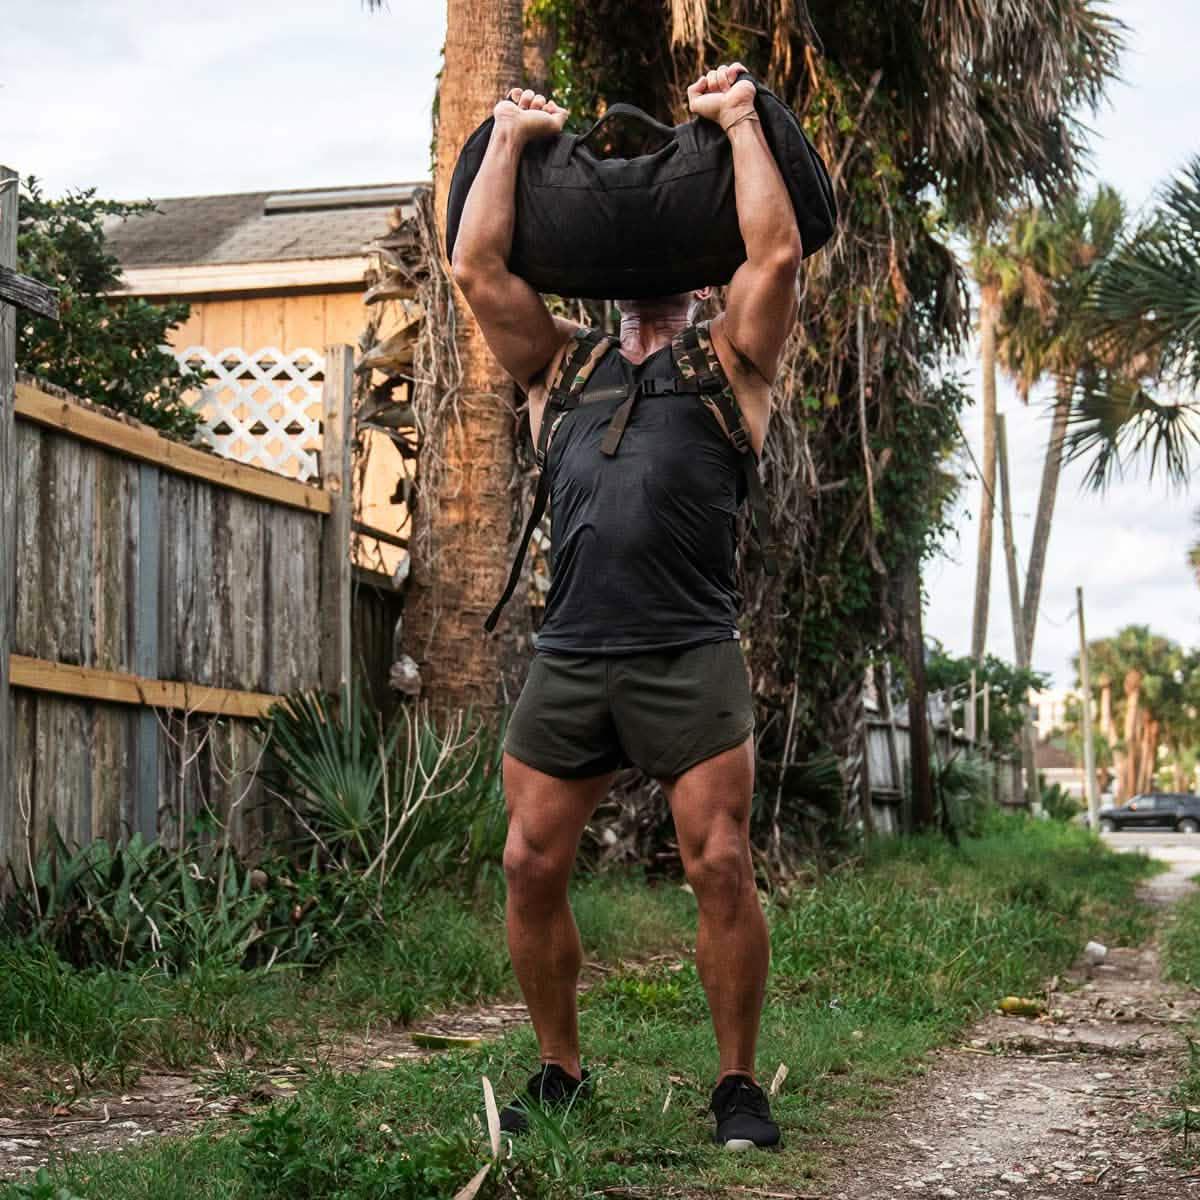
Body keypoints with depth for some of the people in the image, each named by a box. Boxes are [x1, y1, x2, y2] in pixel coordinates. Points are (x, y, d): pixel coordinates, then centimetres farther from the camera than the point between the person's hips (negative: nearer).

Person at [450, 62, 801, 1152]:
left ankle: (738, 1083, 6)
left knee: (722, 869, -8)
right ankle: (561, 1071, 18)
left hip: (690, 657, -3)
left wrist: (740, 121, 7)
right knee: (531, 868, 1)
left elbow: (776, 254, 1)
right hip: (568, 658, 3)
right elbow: (477, 267, 14)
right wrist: (510, 141, 16)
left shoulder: (728, 362, 13)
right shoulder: (560, 366, 21)